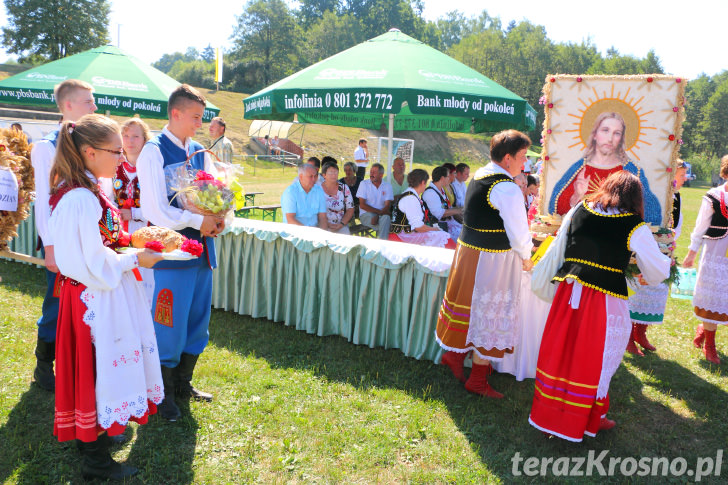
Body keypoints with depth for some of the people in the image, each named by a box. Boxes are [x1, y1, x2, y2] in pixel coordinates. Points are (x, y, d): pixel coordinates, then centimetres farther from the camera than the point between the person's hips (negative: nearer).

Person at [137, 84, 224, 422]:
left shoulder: (200, 152, 12)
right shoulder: (154, 152, -10)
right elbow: (157, 211, -18)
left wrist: (218, 218, -8)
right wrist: (199, 221, -15)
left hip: (201, 248, 7)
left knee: (198, 319, 15)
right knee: (170, 323, 2)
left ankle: (183, 383, 34)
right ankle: (164, 393, 22)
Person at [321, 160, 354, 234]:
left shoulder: (344, 188, 8)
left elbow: (350, 209, 7)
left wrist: (341, 224, -7)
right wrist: (327, 224, -12)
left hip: (340, 226, 2)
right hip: (323, 225, -2)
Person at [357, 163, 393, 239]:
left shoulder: (387, 186, 7)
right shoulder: (364, 184, 5)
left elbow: (387, 206, -3)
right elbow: (362, 205, -3)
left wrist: (377, 216, -23)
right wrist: (379, 211, -15)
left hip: (381, 215, 2)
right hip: (366, 214, -2)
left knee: (386, 217, -35)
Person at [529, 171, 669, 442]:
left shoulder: (578, 211, 5)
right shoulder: (636, 228, -6)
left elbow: (557, 250, 11)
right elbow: (657, 271, 3)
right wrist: (667, 262, 25)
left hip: (569, 293, 4)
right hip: (604, 300, -4)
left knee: (560, 354, 14)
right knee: (595, 361, 11)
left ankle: (549, 414, 28)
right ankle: (590, 420, 28)